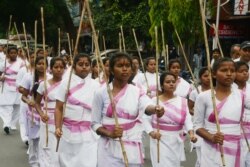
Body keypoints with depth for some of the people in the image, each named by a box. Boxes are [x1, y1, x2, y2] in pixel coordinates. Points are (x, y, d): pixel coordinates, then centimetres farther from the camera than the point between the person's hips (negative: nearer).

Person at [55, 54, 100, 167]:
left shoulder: (95, 85, 5)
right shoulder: (66, 82, 1)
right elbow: (59, 108, 1)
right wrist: (58, 127, -10)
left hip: (89, 133, 0)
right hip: (69, 131, 0)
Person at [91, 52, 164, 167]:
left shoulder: (137, 92, 0)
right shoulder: (101, 93, -3)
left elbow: (147, 107, -21)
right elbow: (95, 123, 1)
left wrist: (155, 109, -44)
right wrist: (109, 133, -18)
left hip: (132, 150, 1)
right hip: (109, 150, -1)